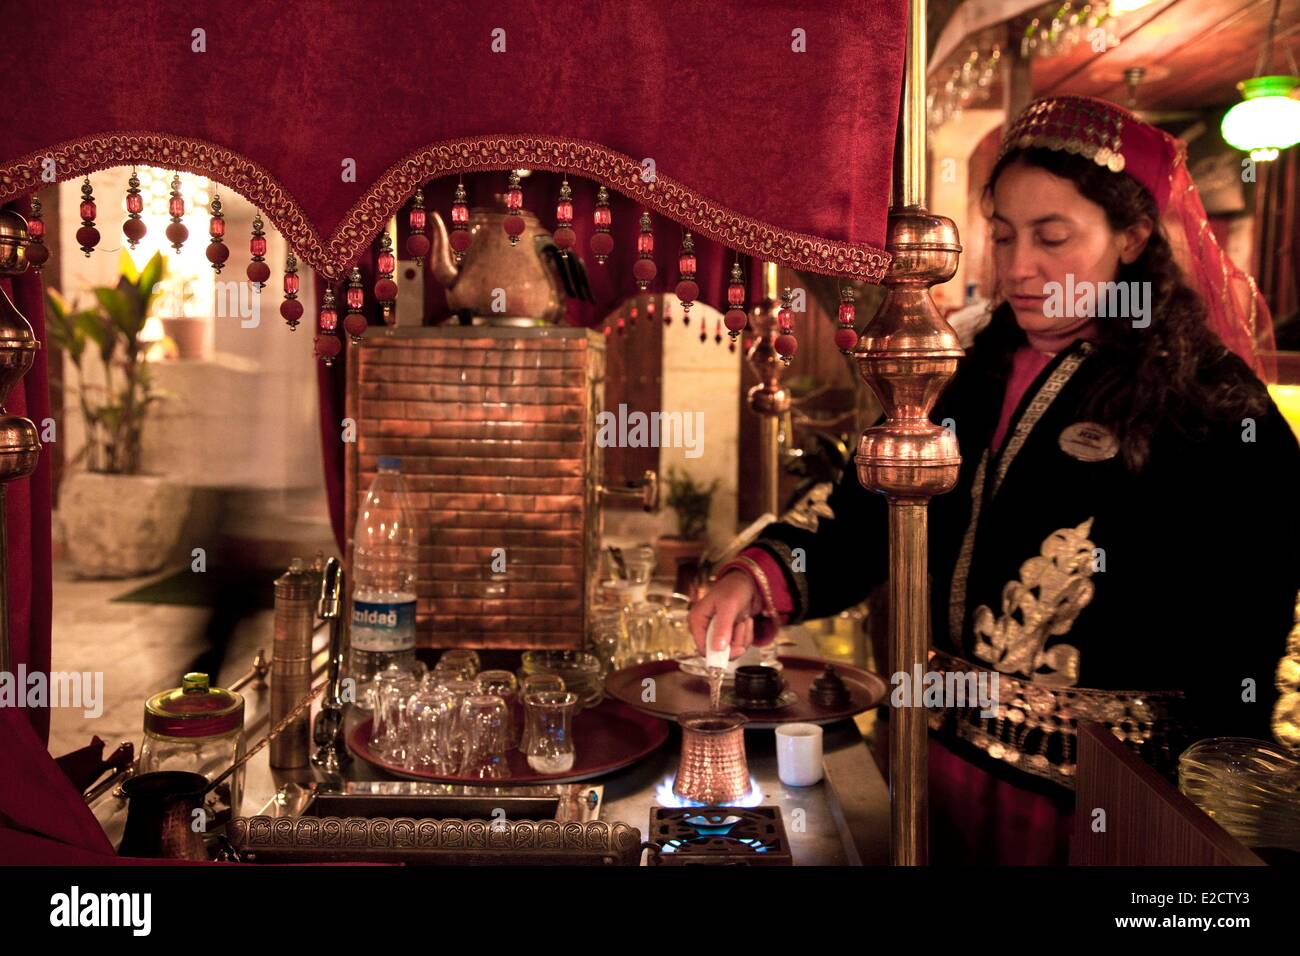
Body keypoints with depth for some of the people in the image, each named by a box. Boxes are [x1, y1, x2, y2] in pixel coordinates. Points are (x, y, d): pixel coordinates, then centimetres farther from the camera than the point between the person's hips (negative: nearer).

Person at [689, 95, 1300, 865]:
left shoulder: (1214, 411, -12)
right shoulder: (980, 380, 5)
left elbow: (1237, 655, -12)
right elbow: (868, 514, 2)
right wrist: (758, 577, -15)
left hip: (1085, 799, -5)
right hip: (940, 755, 5)